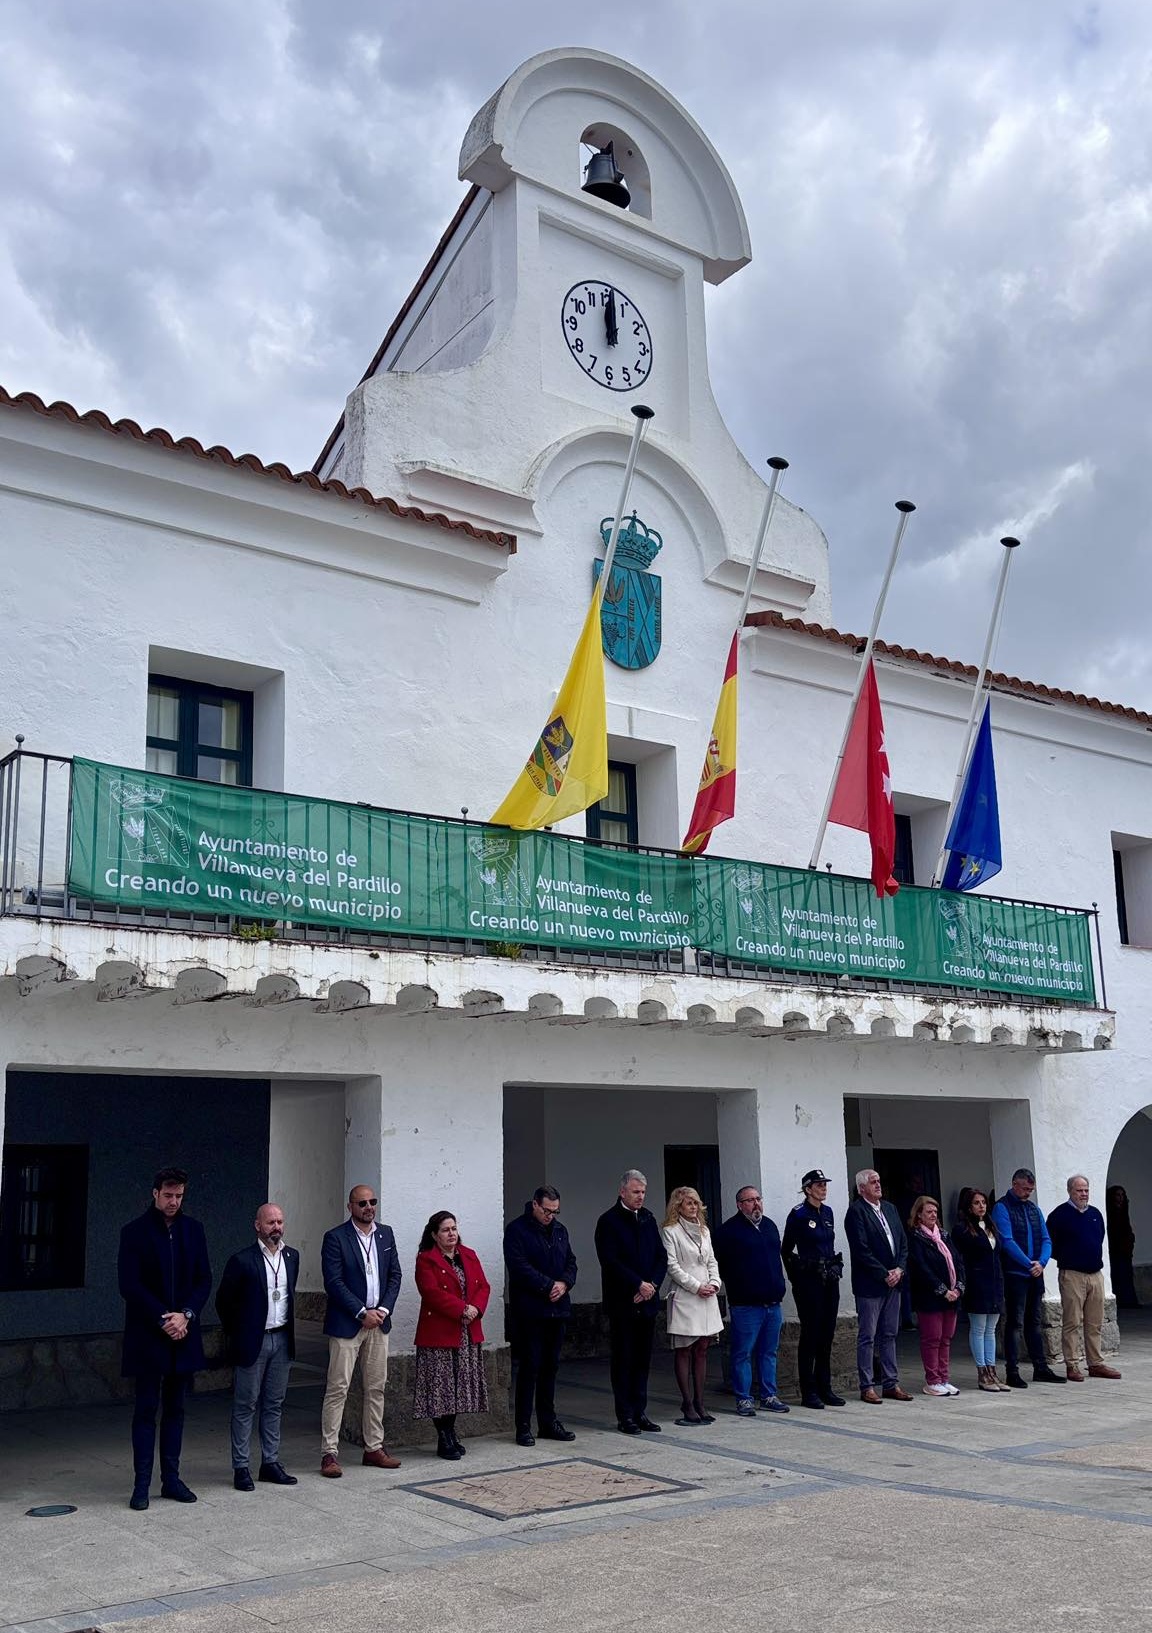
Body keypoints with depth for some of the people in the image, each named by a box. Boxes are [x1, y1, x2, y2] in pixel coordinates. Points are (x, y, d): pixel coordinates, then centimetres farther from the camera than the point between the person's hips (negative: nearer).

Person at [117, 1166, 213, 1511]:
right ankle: (141, 1484, 6)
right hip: (147, 1336, -4)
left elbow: (204, 1279, 6)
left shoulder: (192, 1229, 7)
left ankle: (171, 1479, 16)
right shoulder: (135, 1232, -5)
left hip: (183, 1332, 4)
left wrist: (185, 1314, -9)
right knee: (146, 1409, 0)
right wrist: (163, 1319, -14)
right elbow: (129, 1285, -9)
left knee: (175, 1408, 9)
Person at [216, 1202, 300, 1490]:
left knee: (274, 1404, 12)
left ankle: (270, 1462, 20)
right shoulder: (242, 1260, -11)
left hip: (282, 1339, 5)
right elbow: (224, 1300, -2)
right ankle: (241, 1467, 10)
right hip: (253, 1342, -5)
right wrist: (236, 1334, 3)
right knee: (245, 1406, 2)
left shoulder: (292, 1256, 5)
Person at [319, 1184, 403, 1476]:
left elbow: (394, 1275, 9)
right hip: (346, 1323, -5)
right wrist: (362, 1312, -14)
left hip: (378, 1321, 6)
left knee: (376, 1388, 10)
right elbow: (333, 1282, -13)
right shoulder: (335, 1238, -8)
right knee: (337, 1389, -4)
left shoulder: (386, 1234, 8)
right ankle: (329, 1452, 3)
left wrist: (384, 1309, -5)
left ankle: (374, 1448, 19)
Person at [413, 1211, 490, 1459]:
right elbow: (432, 1293, -17)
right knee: (441, 1388, -2)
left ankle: (451, 1435, 21)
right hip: (439, 1333, -6)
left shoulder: (469, 1256, 12)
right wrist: (462, 1309, -20)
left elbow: (483, 1286, 7)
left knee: (458, 1387, 10)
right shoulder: (425, 1260, -6)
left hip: (468, 1334, 6)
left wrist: (476, 1308, -12)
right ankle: (444, 1441, 7)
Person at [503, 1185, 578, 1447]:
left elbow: (571, 1262, 15)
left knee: (550, 1366, 11)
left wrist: (564, 1283, -6)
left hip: (557, 1308, 6)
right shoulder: (517, 1229, -7)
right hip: (529, 1310, -6)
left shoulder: (559, 1230, 15)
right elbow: (519, 1266, -16)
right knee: (529, 1367, -3)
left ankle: (548, 1422, 20)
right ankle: (523, 1427, 4)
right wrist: (549, 1286, -16)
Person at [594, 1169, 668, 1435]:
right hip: (622, 1302, -5)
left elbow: (662, 1257, 11)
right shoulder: (609, 1221, -6)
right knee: (623, 1360, 1)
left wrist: (653, 1284, -5)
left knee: (643, 1359, 10)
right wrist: (639, 1284, -15)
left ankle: (640, 1412, 17)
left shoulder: (648, 1219, 12)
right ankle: (625, 1416, 7)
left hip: (647, 1302, 6)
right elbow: (610, 1261, -14)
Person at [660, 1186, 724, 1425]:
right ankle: (688, 1406, 0)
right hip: (684, 1297, -7)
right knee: (683, 1351, -3)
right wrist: (696, 1286, -12)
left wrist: (714, 1283, 0)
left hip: (707, 1297, 7)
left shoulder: (704, 1230, 17)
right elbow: (672, 1266, -11)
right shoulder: (670, 1231, -5)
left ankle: (699, 1403, 12)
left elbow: (711, 1261, 17)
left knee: (702, 1351, 7)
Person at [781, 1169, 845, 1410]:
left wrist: (836, 1266, 9)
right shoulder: (798, 1214, -9)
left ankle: (825, 1388, 18)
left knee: (827, 1334, 9)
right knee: (810, 1334, -2)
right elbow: (786, 1249, -3)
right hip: (809, 1280, -6)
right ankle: (808, 1392, 5)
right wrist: (795, 1276, -1)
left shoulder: (828, 1212, 10)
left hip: (830, 1279, 6)